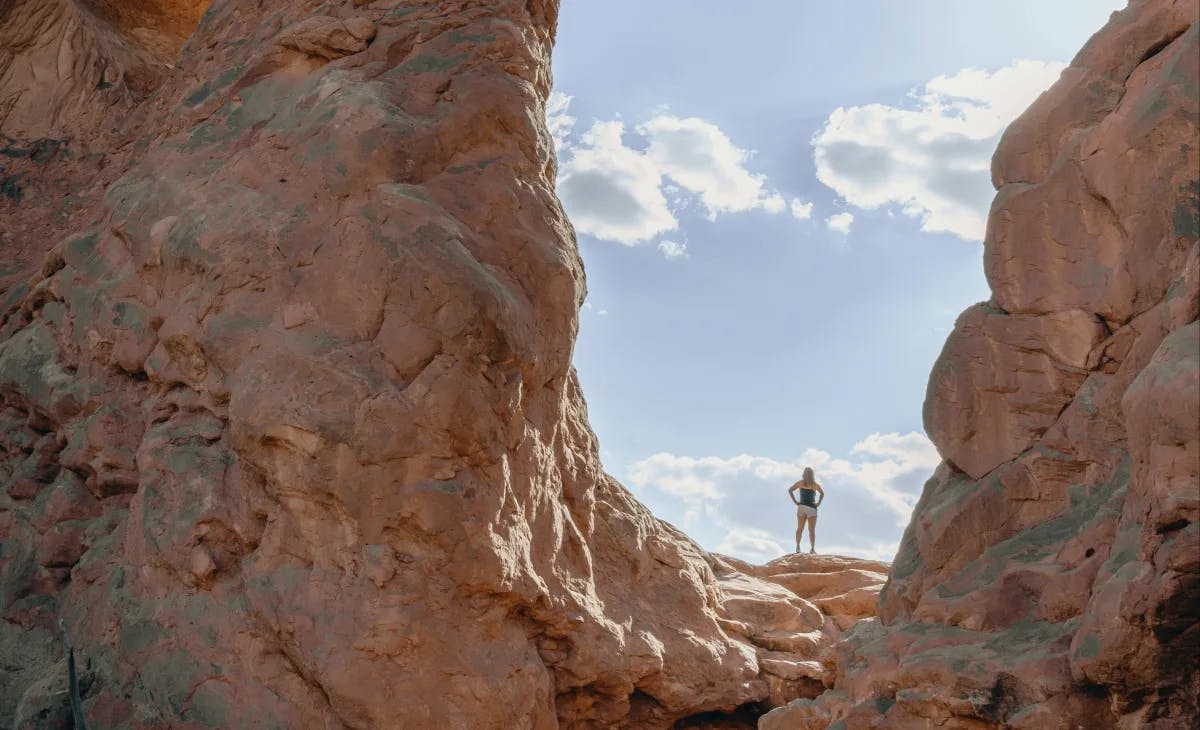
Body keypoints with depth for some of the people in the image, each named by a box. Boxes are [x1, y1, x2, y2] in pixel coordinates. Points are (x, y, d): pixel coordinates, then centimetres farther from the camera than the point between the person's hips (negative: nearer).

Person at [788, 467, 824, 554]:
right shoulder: (815, 484, 1)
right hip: (811, 508, -2)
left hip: (801, 507, 2)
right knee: (812, 530, -2)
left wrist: (795, 501, -3)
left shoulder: (800, 483, 6)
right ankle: (812, 548, -12)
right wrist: (818, 503, -6)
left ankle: (798, 546, 0)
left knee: (800, 528, 10)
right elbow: (822, 493, -13)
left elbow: (790, 490, -4)